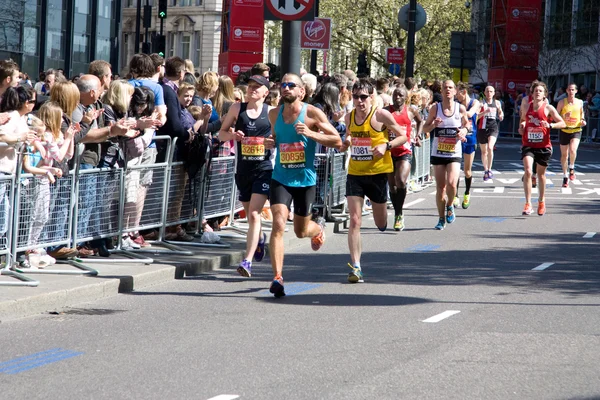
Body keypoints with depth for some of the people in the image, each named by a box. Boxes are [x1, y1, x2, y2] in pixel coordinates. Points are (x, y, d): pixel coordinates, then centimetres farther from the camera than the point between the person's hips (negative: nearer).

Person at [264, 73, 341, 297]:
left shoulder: (312, 114, -8)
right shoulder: (275, 114, 3)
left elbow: (337, 141, -7)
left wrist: (312, 134, -22)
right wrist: (270, 142, -1)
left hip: (305, 180, -1)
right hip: (280, 179, 2)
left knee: (301, 231, 15)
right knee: (278, 224, -19)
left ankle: (318, 229, 54)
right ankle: (277, 278, -20)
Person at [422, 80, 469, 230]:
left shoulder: (461, 109, -1)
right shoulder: (435, 108, -1)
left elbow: (466, 124, 16)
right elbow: (425, 128, 6)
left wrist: (464, 131, -6)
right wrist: (434, 125, -15)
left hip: (455, 153, -1)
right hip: (438, 153, 1)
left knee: (451, 184, -18)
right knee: (440, 187, 3)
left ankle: (449, 206, 13)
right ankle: (442, 219, 17)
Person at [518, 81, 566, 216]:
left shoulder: (548, 108, -6)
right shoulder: (526, 106, 4)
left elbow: (563, 123, -6)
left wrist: (550, 125, -23)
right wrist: (521, 126, 3)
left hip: (543, 146, -1)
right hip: (528, 145, 1)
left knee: (541, 174, 13)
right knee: (528, 172, -18)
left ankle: (541, 200, 36)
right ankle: (528, 204, -18)